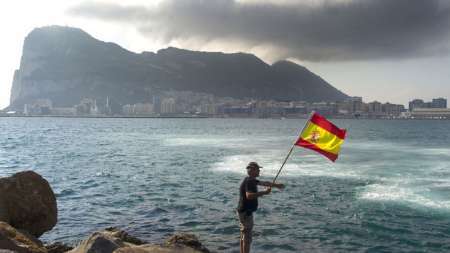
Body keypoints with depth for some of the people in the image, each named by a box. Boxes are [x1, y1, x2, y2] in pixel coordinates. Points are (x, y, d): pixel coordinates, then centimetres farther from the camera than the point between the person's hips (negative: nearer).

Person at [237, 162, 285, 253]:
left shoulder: (251, 180, 12)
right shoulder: (249, 181, -19)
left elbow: (264, 183, 23)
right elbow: (249, 196, -34)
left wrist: (276, 185, 26)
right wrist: (264, 192, -30)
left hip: (244, 212, 11)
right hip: (246, 212, -11)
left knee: (243, 237, 16)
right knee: (247, 238, -6)